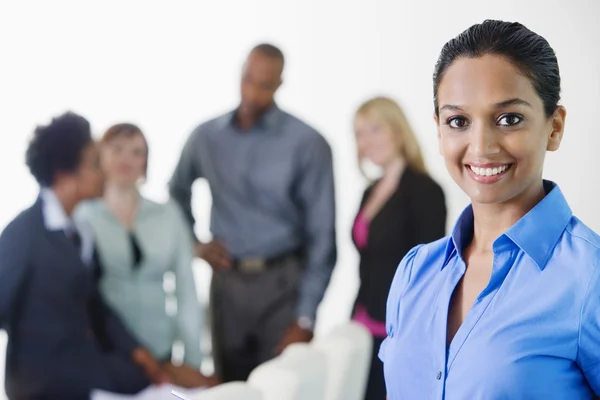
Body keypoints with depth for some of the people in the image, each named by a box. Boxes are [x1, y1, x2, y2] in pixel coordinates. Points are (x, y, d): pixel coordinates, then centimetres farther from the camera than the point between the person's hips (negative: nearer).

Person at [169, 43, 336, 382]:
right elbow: (178, 194, 24)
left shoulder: (308, 144, -8)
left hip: (284, 283, -3)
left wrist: (306, 318, -11)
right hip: (226, 283, 4)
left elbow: (322, 238, -8)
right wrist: (194, 244, 8)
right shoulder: (206, 137, 4)